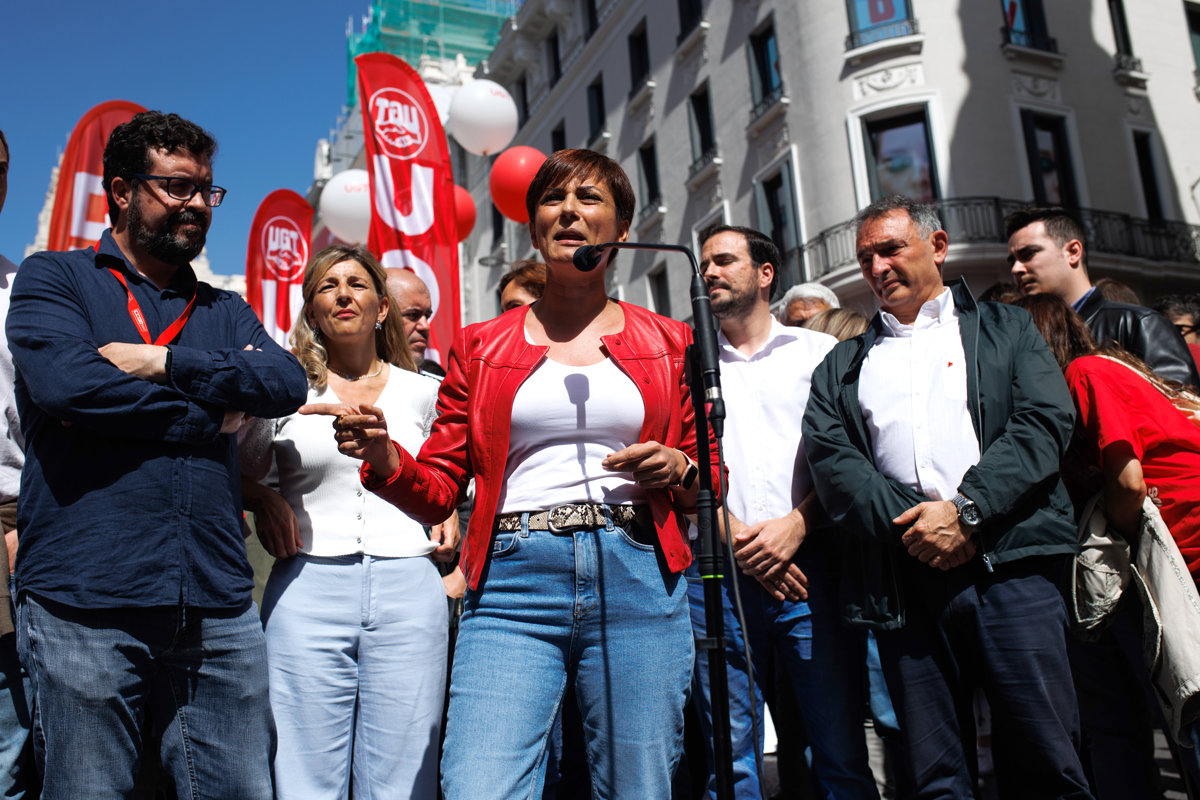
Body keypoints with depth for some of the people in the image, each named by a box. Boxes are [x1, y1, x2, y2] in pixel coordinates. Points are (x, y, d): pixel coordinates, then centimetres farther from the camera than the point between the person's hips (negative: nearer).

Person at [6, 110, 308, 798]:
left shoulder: (226, 312, 19)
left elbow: (288, 382, 0)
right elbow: (66, 383, -12)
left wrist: (162, 362, -9)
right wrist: (211, 411, -4)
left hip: (218, 609, 4)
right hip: (85, 605, -3)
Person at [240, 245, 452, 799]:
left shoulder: (421, 391, 13)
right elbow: (239, 475, 18)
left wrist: (448, 522, 9)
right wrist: (264, 501, -2)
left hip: (408, 590, 1)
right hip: (307, 589, -1)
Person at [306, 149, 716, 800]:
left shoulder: (668, 343, 13)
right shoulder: (480, 347, 13)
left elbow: (711, 476, 18)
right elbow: (437, 490, 10)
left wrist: (679, 470, -4)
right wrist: (382, 457, -10)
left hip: (636, 580, 1)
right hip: (513, 582, 0)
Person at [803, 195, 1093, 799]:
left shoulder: (1005, 328, 17)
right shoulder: (843, 364, 21)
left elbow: (1045, 421, 1)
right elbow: (828, 455, 6)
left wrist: (966, 510, -12)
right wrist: (909, 524, -9)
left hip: (1008, 562, -1)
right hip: (902, 577, 2)